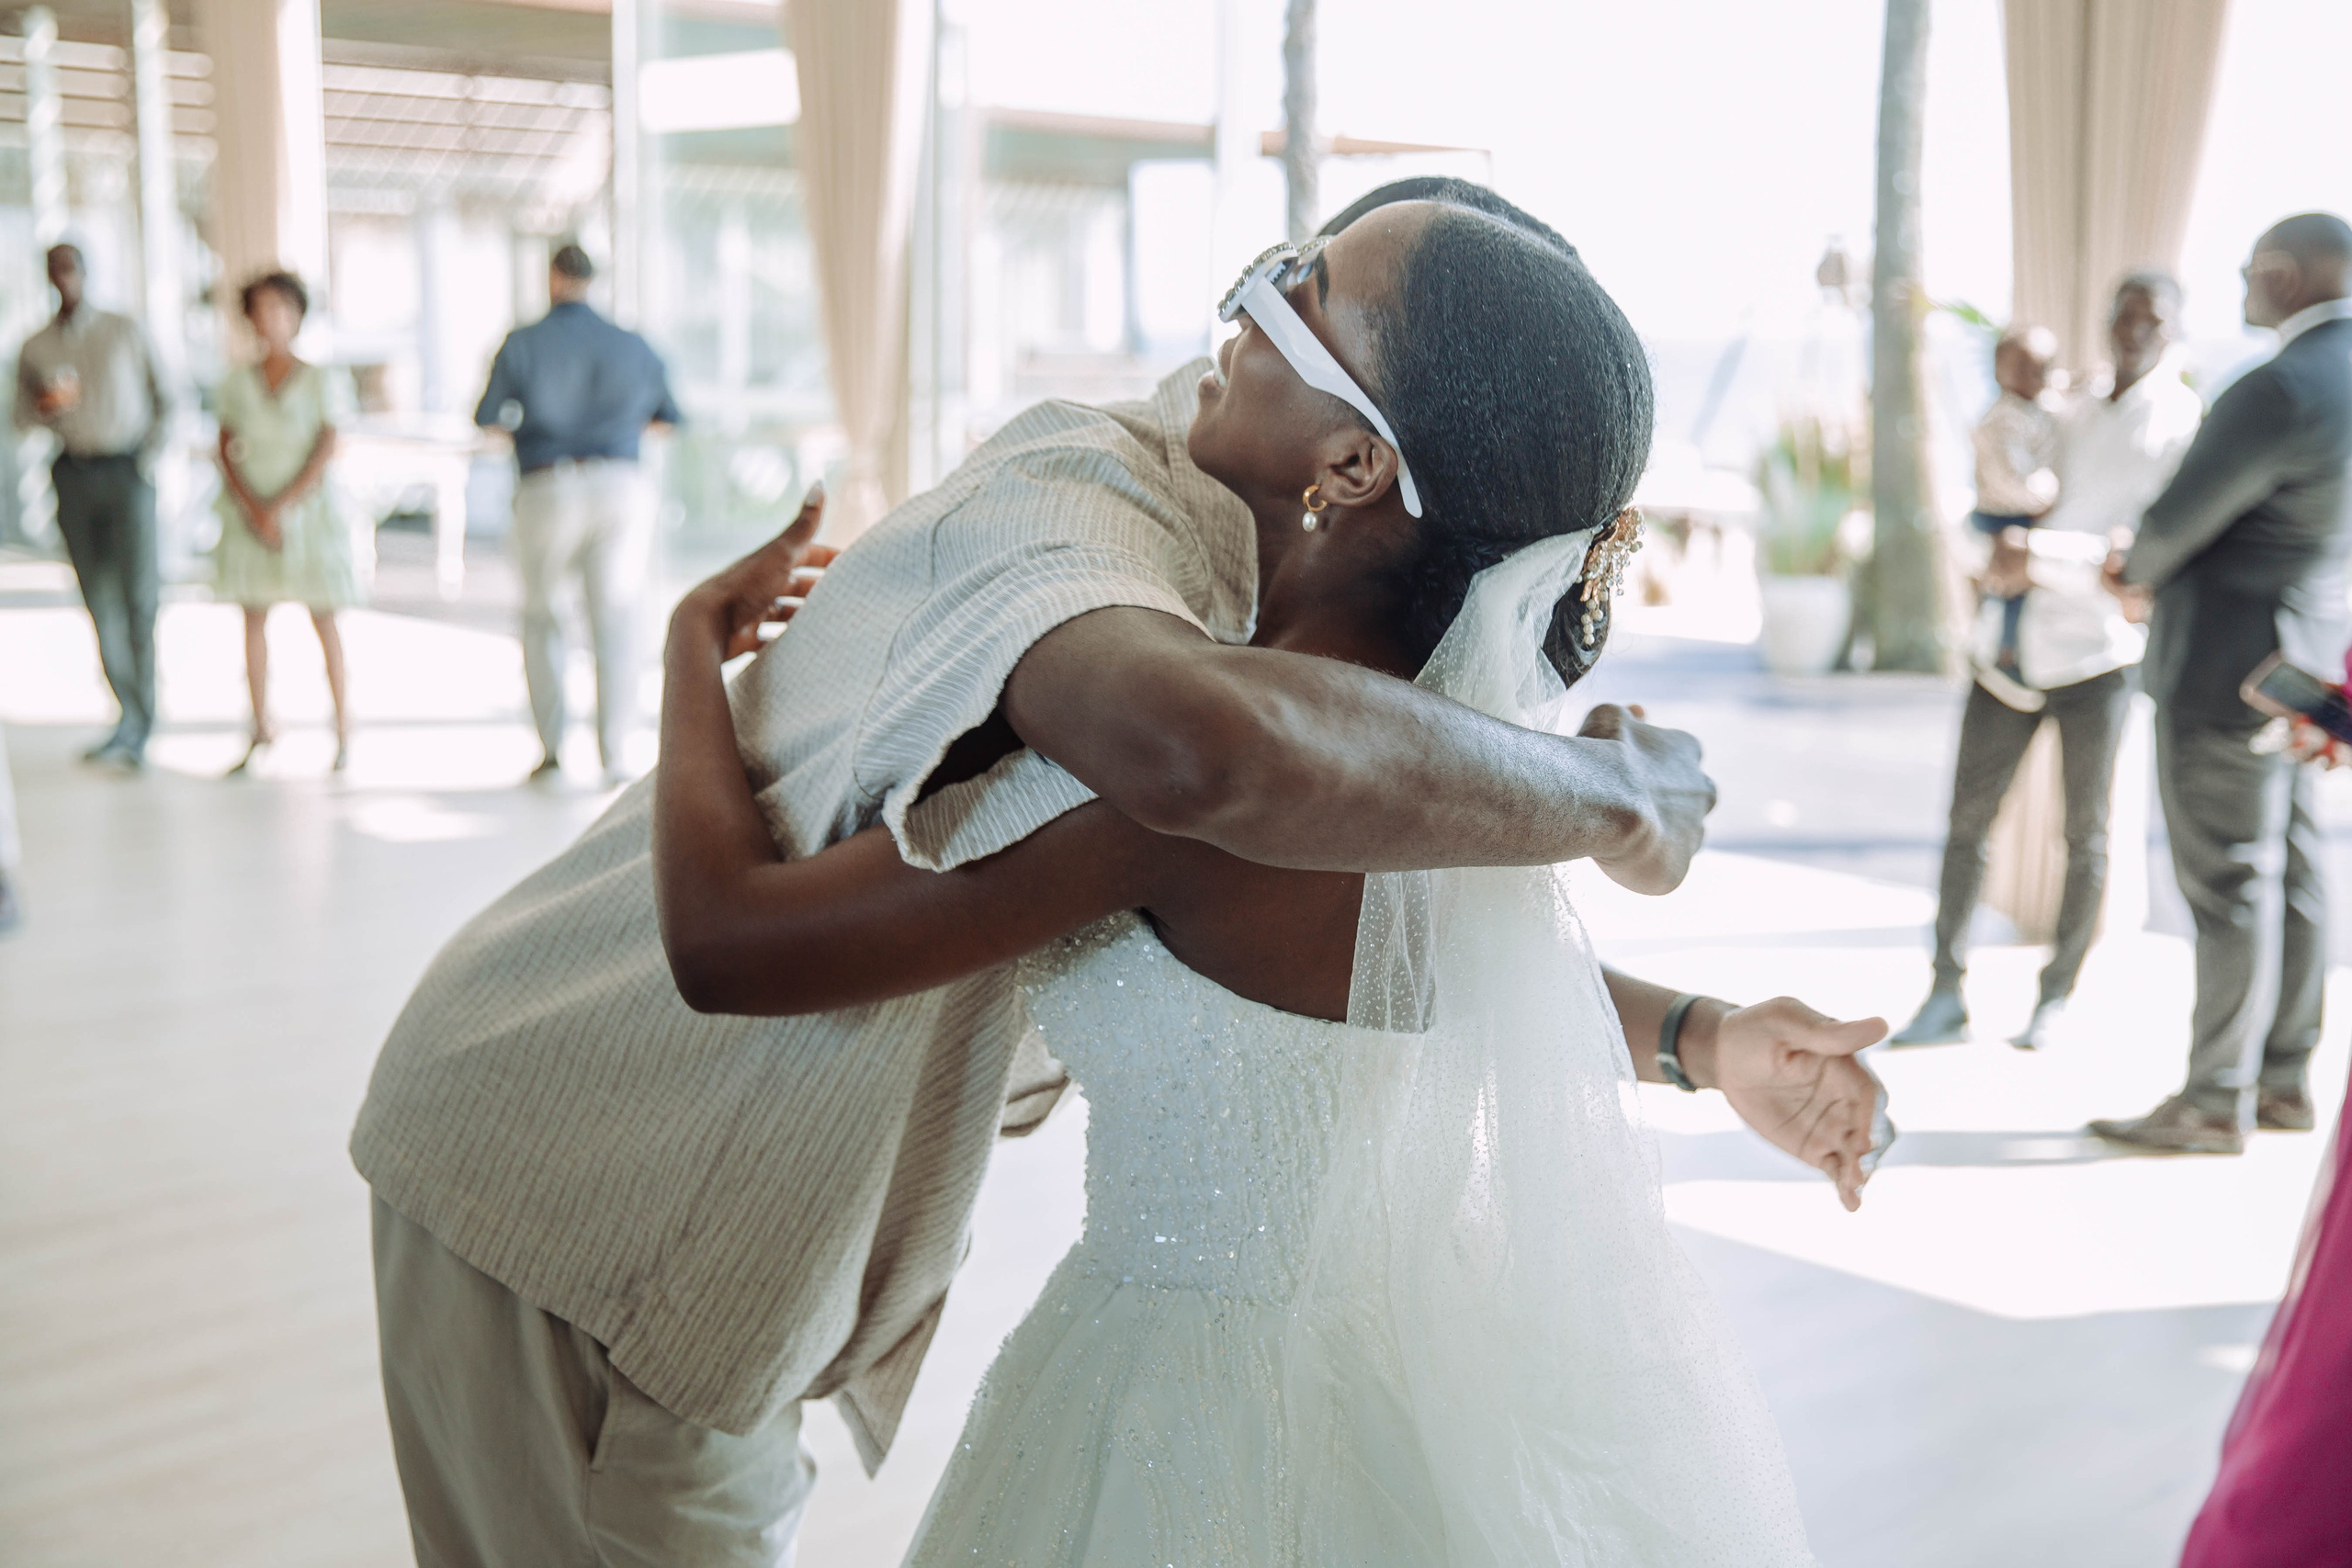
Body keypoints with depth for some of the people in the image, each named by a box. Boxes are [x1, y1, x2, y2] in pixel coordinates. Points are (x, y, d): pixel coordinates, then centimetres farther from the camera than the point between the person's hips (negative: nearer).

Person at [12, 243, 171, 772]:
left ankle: (136, 728, -7)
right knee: (100, 602, 1)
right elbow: (20, 415, 18)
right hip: (74, 475, 3)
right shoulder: (35, 347, 10)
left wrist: (152, 452, -4)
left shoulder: (125, 332, 5)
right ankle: (133, 719, 8)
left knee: (137, 597, -12)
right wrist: (44, 409, -5)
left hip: (128, 470, -2)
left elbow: (163, 399, 10)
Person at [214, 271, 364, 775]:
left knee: (323, 619, 0)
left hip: (307, 507, -3)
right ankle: (262, 727, 11)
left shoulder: (322, 381, -4)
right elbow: (227, 453, 2)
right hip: (250, 511, 3)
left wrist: (281, 505, -17)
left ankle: (343, 725, 8)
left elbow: (325, 454, -10)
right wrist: (254, 510, -12)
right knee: (254, 617, 3)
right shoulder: (237, 382, 4)